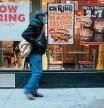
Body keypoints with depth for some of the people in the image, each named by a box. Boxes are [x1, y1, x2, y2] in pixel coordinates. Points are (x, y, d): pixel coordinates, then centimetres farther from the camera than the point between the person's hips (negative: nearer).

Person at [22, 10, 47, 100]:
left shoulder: (39, 25, 17)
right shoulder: (34, 24, -13)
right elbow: (25, 34, -24)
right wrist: (36, 43, -23)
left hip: (37, 52, 10)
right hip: (35, 52, -10)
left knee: (36, 72, 12)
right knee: (37, 72, -11)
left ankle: (34, 91, 18)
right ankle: (28, 90, -6)